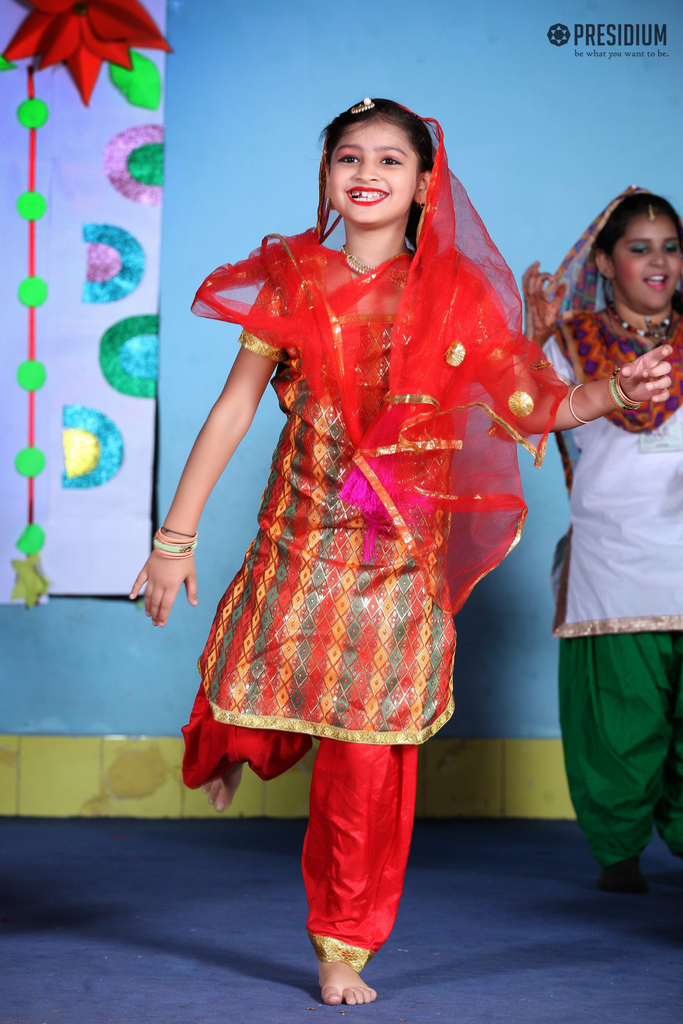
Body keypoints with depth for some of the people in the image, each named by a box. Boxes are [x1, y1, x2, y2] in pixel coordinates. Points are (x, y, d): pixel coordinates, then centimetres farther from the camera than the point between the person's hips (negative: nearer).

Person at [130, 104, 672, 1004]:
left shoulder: (456, 293, -1)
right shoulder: (294, 279, 1)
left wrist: (620, 394, -15)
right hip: (298, 536, 1)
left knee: (371, 758, 0)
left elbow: (525, 412, 2)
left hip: (401, 553, -1)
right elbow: (234, 409, 3)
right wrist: (176, 535, 2)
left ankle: (343, 950, 14)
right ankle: (230, 745, 43)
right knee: (247, 702, 2)